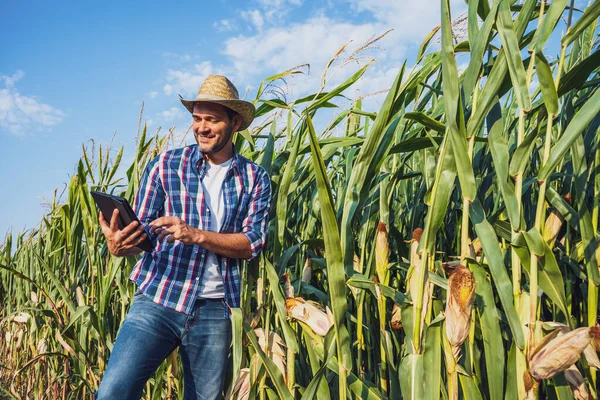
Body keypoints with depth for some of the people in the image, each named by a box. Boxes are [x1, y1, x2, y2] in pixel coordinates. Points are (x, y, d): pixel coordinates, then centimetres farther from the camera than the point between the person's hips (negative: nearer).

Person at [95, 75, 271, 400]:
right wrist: (119, 245, -23)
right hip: (158, 300, -1)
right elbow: (142, 231, 1)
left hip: (215, 311, 1)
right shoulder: (166, 166, 3)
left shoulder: (255, 179, 4)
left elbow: (252, 243, -6)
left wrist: (195, 235, -19)